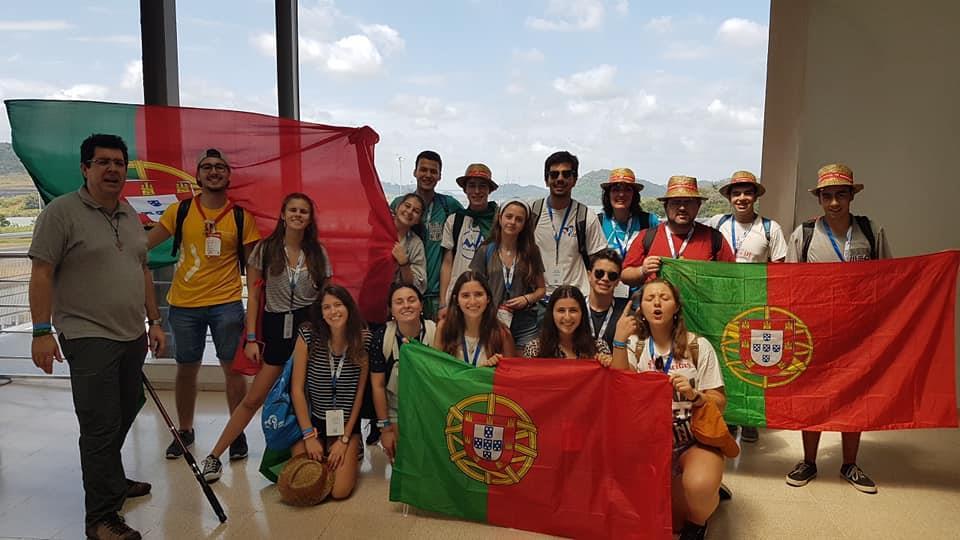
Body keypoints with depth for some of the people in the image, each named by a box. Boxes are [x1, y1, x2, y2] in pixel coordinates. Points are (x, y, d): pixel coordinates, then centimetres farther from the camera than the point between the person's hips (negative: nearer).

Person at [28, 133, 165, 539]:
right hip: (89, 338, -7)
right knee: (101, 426, -5)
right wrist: (42, 330, -17)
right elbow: (41, 273, -11)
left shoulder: (131, 216, 14)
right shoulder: (61, 212, -8)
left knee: (122, 418, 17)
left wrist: (154, 321, 17)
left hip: (132, 337, 7)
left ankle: (111, 481, 37)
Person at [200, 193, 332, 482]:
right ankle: (214, 456, 12)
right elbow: (253, 296, 1)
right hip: (276, 329, -1)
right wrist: (251, 338, -5)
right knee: (254, 398, 0)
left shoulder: (318, 253, 6)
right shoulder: (265, 249, 1)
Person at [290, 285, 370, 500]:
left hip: (347, 424, 0)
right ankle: (321, 457, 20)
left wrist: (344, 439, -6)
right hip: (312, 420, 0)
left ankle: (352, 455, 20)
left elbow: (360, 392, -4)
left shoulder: (363, 340, -10)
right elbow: (297, 389, -8)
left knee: (340, 490, -13)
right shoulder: (308, 336, -13)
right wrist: (309, 435, -11)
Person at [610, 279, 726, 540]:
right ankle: (709, 492, 18)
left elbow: (719, 402, -2)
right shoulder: (634, 345, 1)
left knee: (698, 487, -32)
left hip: (696, 439, -1)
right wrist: (619, 341, -20)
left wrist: (694, 395, -23)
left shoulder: (698, 346, -3)